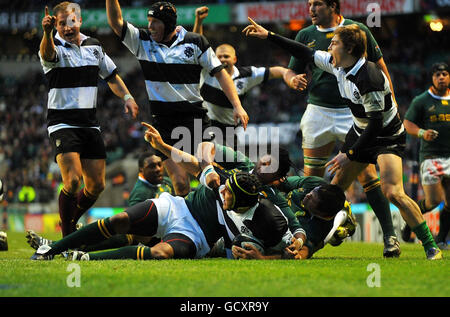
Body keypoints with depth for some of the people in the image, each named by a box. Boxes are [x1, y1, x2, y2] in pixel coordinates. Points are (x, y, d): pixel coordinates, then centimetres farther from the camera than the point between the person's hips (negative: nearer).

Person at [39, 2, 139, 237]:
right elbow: (47, 53, -35)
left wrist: (127, 97, 6)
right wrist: (47, 32, -57)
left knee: (96, 185, 5)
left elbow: (111, 76, 23)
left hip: (90, 124, 6)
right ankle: (68, 237, -7)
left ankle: (70, 223, 30)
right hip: (62, 124, -6)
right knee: (72, 181, -21)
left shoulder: (94, 46, 10)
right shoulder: (54, 47, -8)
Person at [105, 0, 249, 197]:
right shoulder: (143, 42, 6)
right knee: (180, 184, -9)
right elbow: (116, 22, -2)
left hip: (195, 116, -1)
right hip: (163, 120, 1)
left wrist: (237, 106, -3)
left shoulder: (195, 42, 2)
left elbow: (220, 73, 5)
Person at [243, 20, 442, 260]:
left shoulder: (369, 78, -31)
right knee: (336, 186, 7)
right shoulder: (337, 64, -6)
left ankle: (431, 247, -16)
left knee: (393, 193, -23)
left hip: (387, 137, -8)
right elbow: (306, 54, 9)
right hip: (360, 131, 9)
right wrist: (268, 35, 9)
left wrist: (350, 154, -25)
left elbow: (376, 123, -29)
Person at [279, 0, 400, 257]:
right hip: (318, 112, 3)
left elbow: (380, 70, 4)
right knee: (311, 179, 2)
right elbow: (291, 72, 13)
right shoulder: (305, 36, 8)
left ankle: (390, 235, -7)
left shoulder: (357, 31, 0)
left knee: (367, 175, -11)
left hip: (353, 112, -3)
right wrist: (293, 79, -12)